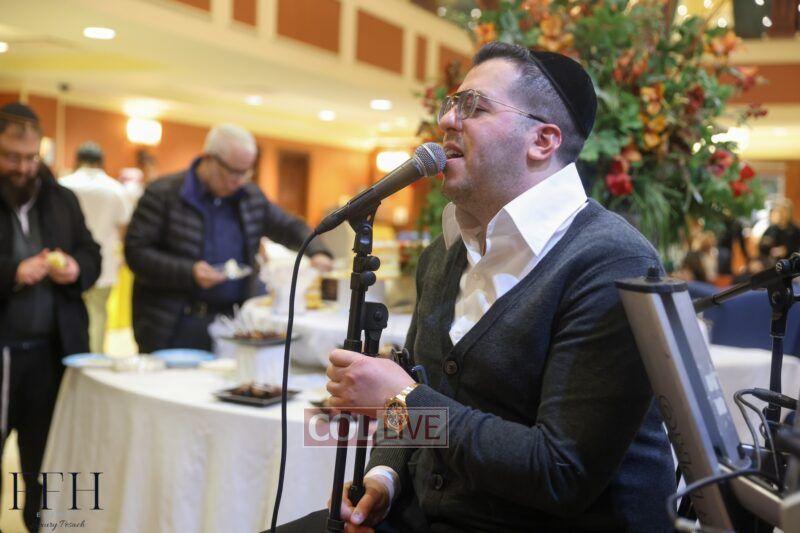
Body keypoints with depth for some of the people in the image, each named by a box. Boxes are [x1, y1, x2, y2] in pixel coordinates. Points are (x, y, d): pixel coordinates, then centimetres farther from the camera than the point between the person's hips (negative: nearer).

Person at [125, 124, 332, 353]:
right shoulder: (162, 194, -5)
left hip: (231, 324, 4)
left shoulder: (252, 197, 11)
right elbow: (135, 252, -9)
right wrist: (189, 272, -19)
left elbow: (290, 228, 21)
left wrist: (316, 252, 1)